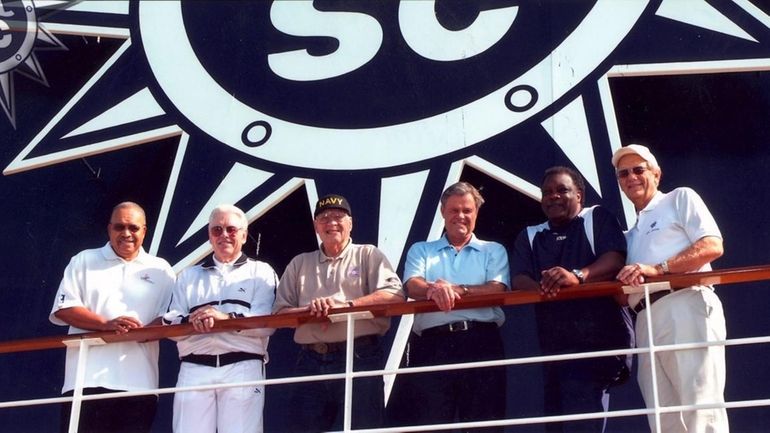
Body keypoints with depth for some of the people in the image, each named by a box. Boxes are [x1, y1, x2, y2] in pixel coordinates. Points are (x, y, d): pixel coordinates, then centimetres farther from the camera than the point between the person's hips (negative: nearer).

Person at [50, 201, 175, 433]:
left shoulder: (160, 270, 15)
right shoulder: (84, 261, 12)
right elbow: (63, 309, 2)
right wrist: (107, 324, -14)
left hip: (139, 382, 1)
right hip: (88, 379, -1)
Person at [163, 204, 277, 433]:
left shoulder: (261, 272, 14)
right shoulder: (189, 275, 25)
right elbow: (170, 324, 12)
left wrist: (227, 318, -17)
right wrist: (191, 321, -10)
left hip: (243, 367, -2)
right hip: (194, 369, 3)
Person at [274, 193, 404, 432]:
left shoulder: (368, 255, 9)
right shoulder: (299, 264, 19)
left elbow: (395, 295, -7)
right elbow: (280, 312, 12)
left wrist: (345, 305, -15)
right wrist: (310, 311, -10)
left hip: (360, 359, -3)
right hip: (311, 363, 3)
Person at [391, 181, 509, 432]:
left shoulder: (494, 251, 18)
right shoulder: (421, 250, 21)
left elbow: (497, 290, 0)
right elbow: (413, 287, 1)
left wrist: (455, 289, -14)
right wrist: (433, 290, -23)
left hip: (481, 343, 0)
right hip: (432, 345, 0)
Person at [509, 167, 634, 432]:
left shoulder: (598, 219, 9)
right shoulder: (529, 236, 21)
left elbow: (616, 259, -8)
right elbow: (518, 281, 5)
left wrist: (578, 276, -28)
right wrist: (541, 287, -20)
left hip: (599, 336, -5)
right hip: (554, 344, 5)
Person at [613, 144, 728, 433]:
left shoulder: (680, 198, 12)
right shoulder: (631, 235, 30)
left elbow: (713, 246, -4)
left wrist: (658, 269, -14)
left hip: (685, 308, -7)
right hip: (647, 321, 7)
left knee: (700, 410, -16)